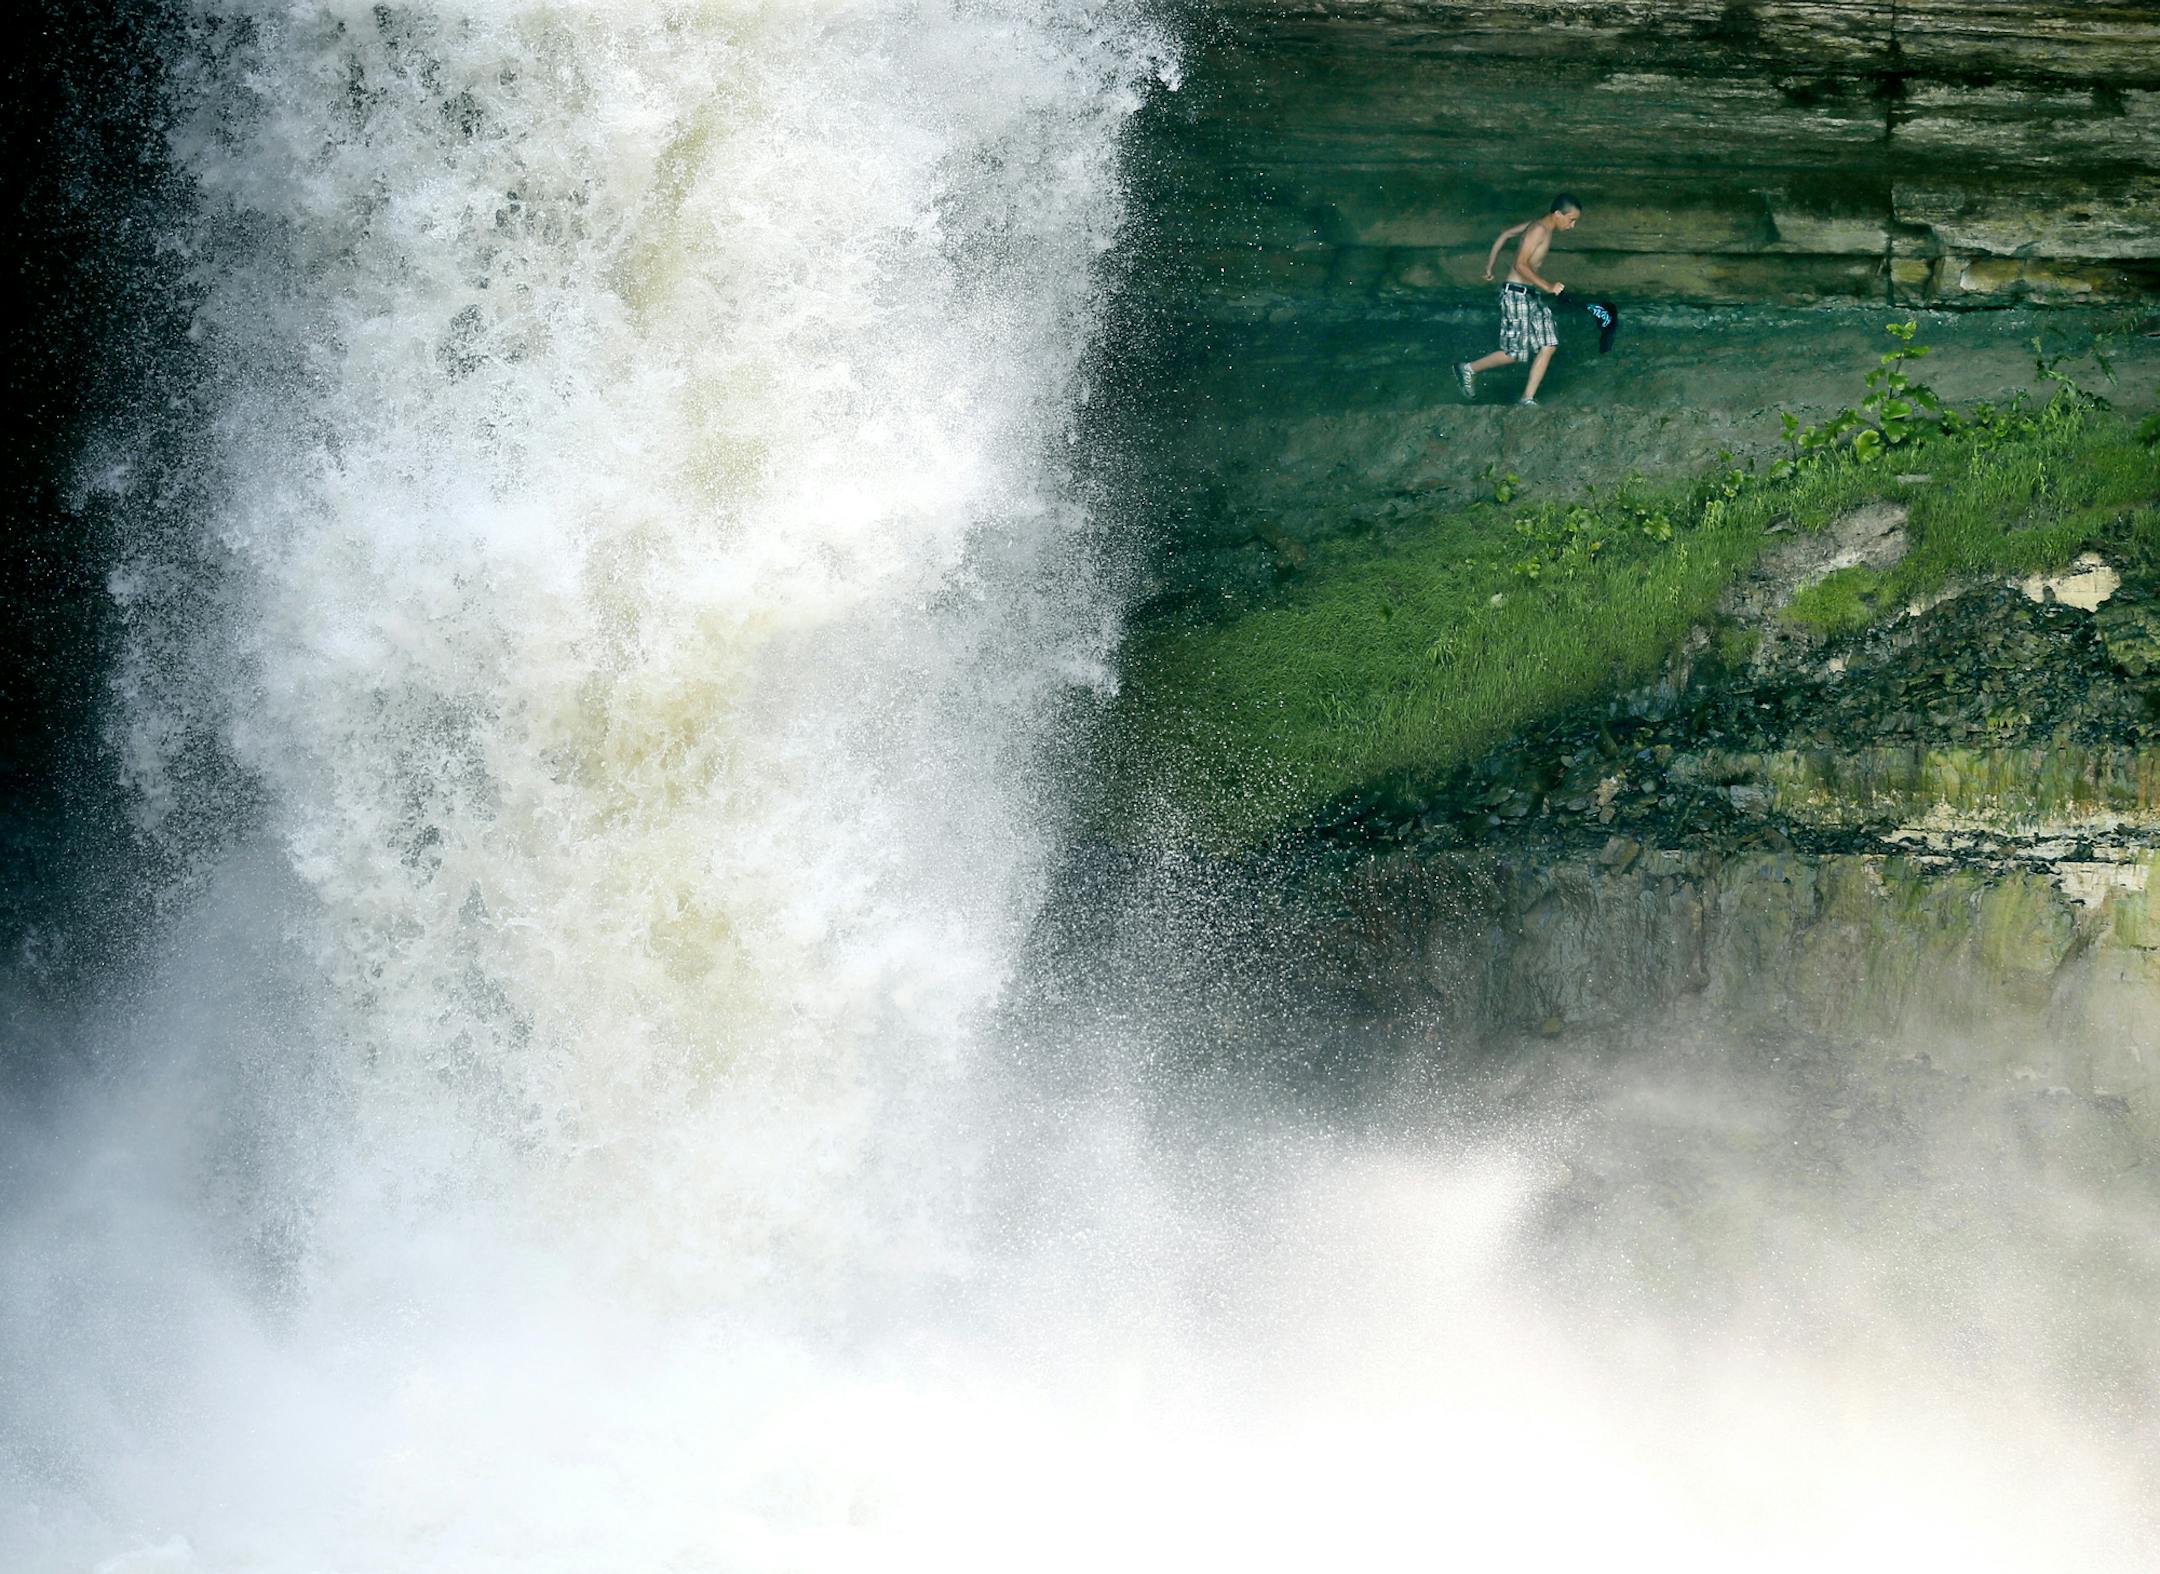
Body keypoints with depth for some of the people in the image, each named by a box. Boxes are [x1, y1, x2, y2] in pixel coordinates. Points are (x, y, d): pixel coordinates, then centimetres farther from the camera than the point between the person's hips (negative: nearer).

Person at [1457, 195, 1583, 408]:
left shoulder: (1535, 225, 10)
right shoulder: (1539, 229, -17)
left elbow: (1505, 235, 20)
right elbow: (1520, 264, -24)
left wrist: (1489, 268, 25)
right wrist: (1547, 286, -24)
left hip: (1529, 296, 10)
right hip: (1516, 294, -10)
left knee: (1548, 346, 4)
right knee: (1515, 353, -4)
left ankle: (1527, 400, 7)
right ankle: (1469, 369, 15)